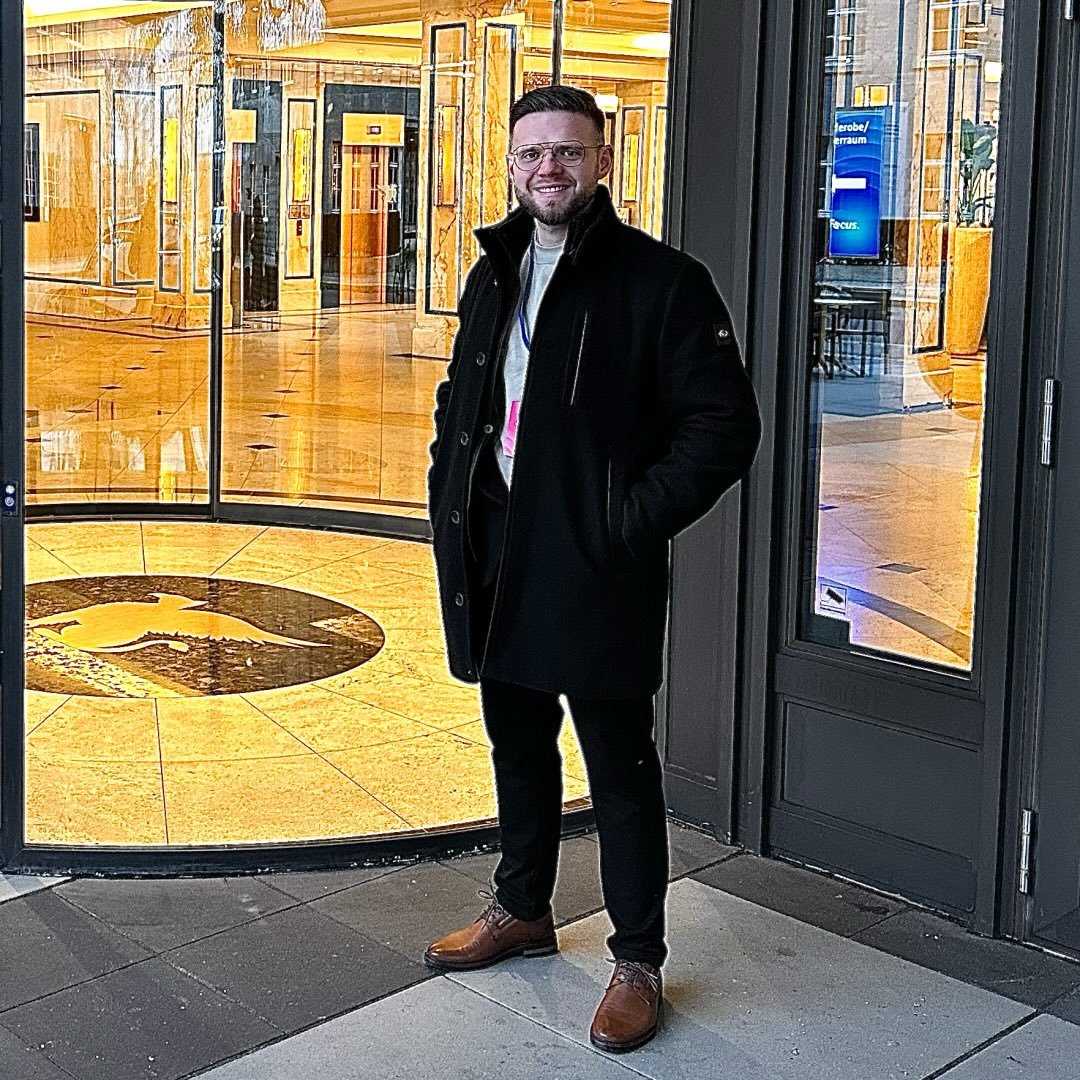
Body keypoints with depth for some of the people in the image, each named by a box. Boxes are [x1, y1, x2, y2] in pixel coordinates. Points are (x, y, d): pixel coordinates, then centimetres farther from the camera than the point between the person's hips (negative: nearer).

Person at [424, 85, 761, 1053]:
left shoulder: (661, 281, -11)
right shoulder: (495, 276, 12)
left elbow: (726, 425, -14)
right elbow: (459, 399, 24)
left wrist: (633, 522, -18)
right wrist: (450, 494, 10)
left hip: (595, 572, -7)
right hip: (496, 564, 7)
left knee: (620, 768, 3)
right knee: (517, 746, 21)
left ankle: (638, 960, 17)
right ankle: (524, 910, 40)